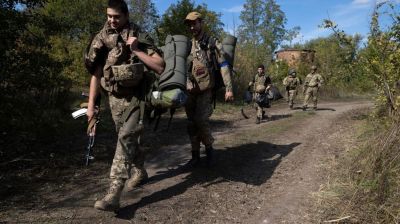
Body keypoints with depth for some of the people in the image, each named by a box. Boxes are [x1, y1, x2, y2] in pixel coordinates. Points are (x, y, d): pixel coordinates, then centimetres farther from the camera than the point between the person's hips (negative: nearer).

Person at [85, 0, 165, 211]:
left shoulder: (140, 37, -7)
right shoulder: (102, 40, 4)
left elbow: (160, 67, -14)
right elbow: (96, 74, 5)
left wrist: (136, 50, -21)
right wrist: (91, 104, 1)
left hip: (135, 97, -5)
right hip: (114, 98, 5)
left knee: (126, 138, -16)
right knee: (128, 138, 17)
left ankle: (114, 192, -17)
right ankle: (139, 170, 41)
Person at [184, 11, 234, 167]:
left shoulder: (213, 43, -1)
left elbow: (224, 66, -6)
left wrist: (229, 88, -14)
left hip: (205, 91, -4)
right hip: (189, 91, 5)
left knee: (201, 121, -16)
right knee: (191, 124, 5)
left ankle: (209, 149, 8)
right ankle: (195, 155, 17)